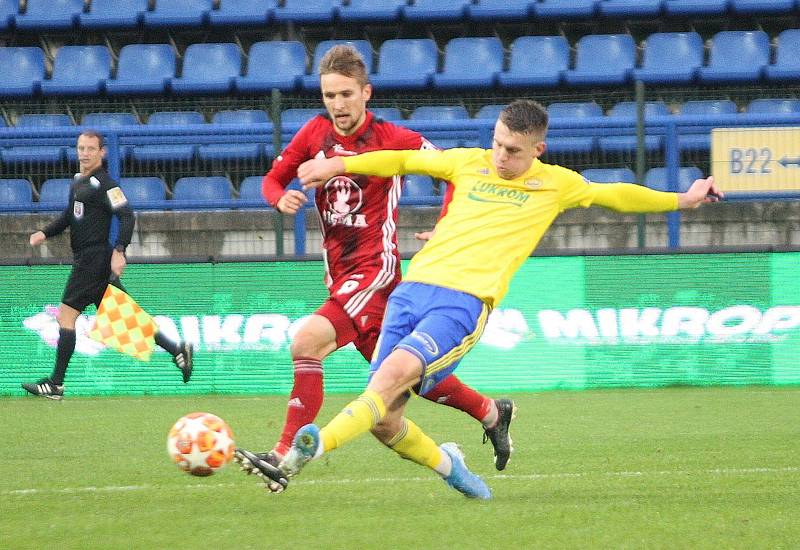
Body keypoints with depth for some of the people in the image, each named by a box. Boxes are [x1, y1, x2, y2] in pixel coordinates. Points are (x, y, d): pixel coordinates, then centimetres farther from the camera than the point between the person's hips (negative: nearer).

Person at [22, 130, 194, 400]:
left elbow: (127, 216, -18)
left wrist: (119, 251, -27)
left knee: (66, 315, -8)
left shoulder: (104, 184, -12)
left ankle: (56, 384, -5)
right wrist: (44, 233, 15)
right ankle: (177, 350, 12)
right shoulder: (78, 182, 17)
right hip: (85, 257, 10)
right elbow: (70, 216, 29)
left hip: (94, 258, -10)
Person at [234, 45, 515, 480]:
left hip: (375, 268, -7)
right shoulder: (315, 133, 4)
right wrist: (280, 198, -11)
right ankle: (491, 413, 36)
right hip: (339, 272, 7)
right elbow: (273, 179, 13)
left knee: (307, 342, -26)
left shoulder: (391, 139, -10)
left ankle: (286, 455, -26)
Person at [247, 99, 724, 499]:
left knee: (395, 373, -30)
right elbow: (403, 160, 29)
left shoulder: (555, 184, 14)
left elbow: (615, 195, 29)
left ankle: (312, 447, -45)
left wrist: (681, 200, 31)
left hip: (466, 301, -3)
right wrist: (337, 165, 23)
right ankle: (445, 463, 25)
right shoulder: (469, 163, 18)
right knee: (384, 421, -5)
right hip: (414, 286, 3)